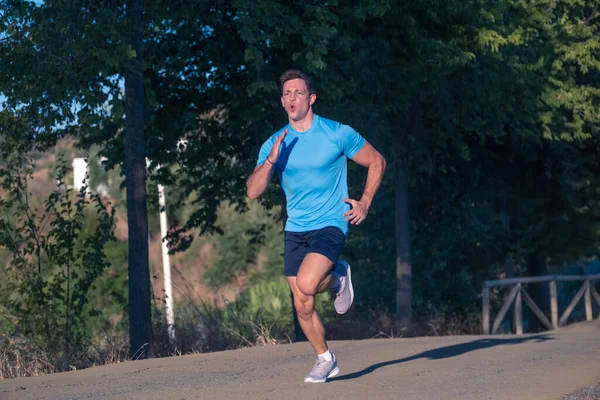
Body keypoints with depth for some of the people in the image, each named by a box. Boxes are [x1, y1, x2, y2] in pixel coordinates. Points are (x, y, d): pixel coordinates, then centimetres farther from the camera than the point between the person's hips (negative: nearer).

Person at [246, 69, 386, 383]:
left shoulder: (338, 134, -7)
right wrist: (271, 160, -22)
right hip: (295, 230, 4)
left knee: (306, 284, -28)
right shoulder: (275, 144, 1)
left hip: (330, 224, -4)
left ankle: (338, 278, 6)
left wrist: (365, 202, -2)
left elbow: (376, 161, 6)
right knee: (302, 306, 5)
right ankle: (325, 360, 27)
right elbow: (252, 192, -7)